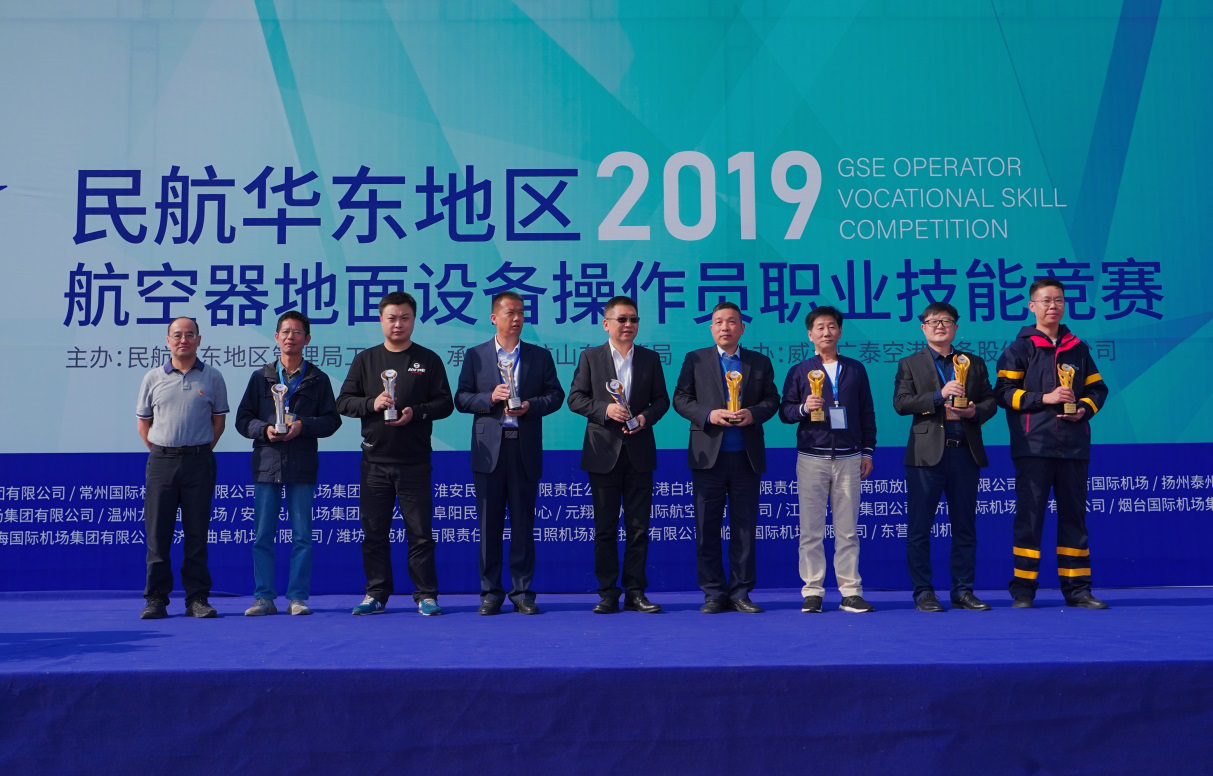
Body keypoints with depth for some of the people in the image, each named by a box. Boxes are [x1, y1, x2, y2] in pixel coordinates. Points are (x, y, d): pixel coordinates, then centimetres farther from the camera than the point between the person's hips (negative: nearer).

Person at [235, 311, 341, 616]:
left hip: (302, 465, -1)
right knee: (262, 535, 2)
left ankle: (297, 597, 8)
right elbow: (242, 419, 10)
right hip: (267, 462, 1)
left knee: (302, 536, 1)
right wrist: (264, 429, -9)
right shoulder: (261, 377, 11)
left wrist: (303, 425, -12)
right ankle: (264, 598, 10)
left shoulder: (318, 379, 8)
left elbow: (332, 420, 4)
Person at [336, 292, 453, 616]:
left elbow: (445, 403, 3)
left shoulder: (428, 360, 6)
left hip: (415, 462, -2)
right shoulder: (366, 359, 11)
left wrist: (416, 412, -14)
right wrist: (372, 403, -11)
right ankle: (376, 594, 16)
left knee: (420, 531, 0)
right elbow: (343, 402, 7)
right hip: (375, 461, 2)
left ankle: (426, 595, 9)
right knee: (374, 531, 6)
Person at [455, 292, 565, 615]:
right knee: (489, 524, 3)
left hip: (526, 449, 0)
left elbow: (555, 395, 6)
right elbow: (461, 398, 4)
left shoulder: (540, 356, 10)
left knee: (523, 524, 4)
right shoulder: (475, 356, 8)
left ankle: (522, 592, 11)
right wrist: (490, 398, -12)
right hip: (489, 449, 0)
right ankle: (490, 592, 12)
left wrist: (531, 405, -11)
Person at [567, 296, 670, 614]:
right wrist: (605, 409, -16)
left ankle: (635, 592, 12)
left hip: (639, 452, 2)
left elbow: (662, 399, 9)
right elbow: (575, 398, 0)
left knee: (638, 527, 4)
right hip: (603, 453, -1)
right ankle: (608, 593, 11)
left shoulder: (650, 358, 9)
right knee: (605, 528, 3)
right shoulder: (590, 357, 4)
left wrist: (646, 417, -11)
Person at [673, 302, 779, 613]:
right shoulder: (695, 360, 7)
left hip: (747, 457, 1)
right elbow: (680, 399, 3)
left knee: (745, 527, 4)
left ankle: (740, 593, 13)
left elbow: (772, 400, 8)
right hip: (708, 456, -1)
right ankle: (713, 594, 9)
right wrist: (709, 414, -13)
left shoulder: (760, 362, 11)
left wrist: (753, 413, -12)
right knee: (707, 528, 1)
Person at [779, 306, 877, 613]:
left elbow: (867, 412, 14)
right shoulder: (799, 371, 9)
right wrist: (803, 408, -15)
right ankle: (812, 591, 4)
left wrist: (868, 451, 9)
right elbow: (784, 411, 5)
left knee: (847, 529, 1)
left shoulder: (855, 369, 13)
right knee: (811, 529, -1)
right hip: (811, 458, -1)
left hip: (848, 457, 1)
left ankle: (851, 591, 6)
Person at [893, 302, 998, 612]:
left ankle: (963, 591, 16)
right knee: (919, 528, -1)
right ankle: (923, 592, 7)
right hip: (927, 454, -3)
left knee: (965, 527, 7)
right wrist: (939, 395, -16)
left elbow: (990, 400, 13)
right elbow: (900, 402, -5)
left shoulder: (975, 363, 16)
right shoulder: (910, 364, 7)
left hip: (965, 453, 3)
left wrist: (975, 411, -9)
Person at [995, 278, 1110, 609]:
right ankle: (1023, 589, 2)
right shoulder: (1020, 348, 3)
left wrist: (1084, 408, -3)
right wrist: (1044, 398, -14)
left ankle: (1077, 588, 14)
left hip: (1073, 446, 4)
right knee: (1029, 516, -3)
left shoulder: (1078, 348, 16)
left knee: (1074, 516, 7)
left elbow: (1097, 388, 18)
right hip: (1033, 447, -4)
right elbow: (1004, 391, -4)